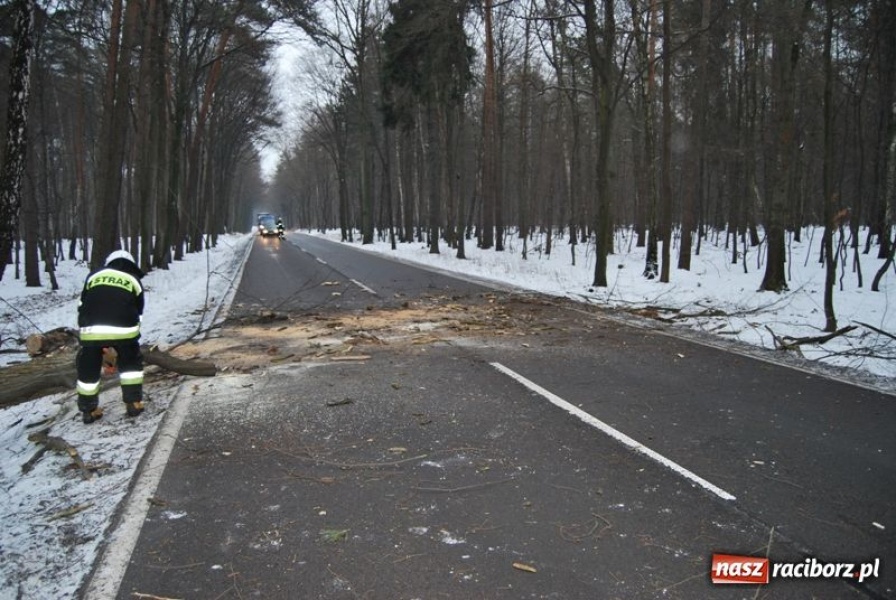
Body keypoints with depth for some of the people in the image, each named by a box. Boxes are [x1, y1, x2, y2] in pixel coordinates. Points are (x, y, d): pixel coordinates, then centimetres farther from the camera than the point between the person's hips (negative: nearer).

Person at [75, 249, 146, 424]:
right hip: (123, 329, -1)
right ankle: (134, 403, 20)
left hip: (91, 329, 1)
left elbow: (82, 306, 23)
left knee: (88, 368, 17)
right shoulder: (134, 280, 21)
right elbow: (138, 312, 22)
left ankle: (88, 410, 23)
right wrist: (130, 335, 31)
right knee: (131, 363, 20)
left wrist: (82, 331, 32)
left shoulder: (94, 275, 23)